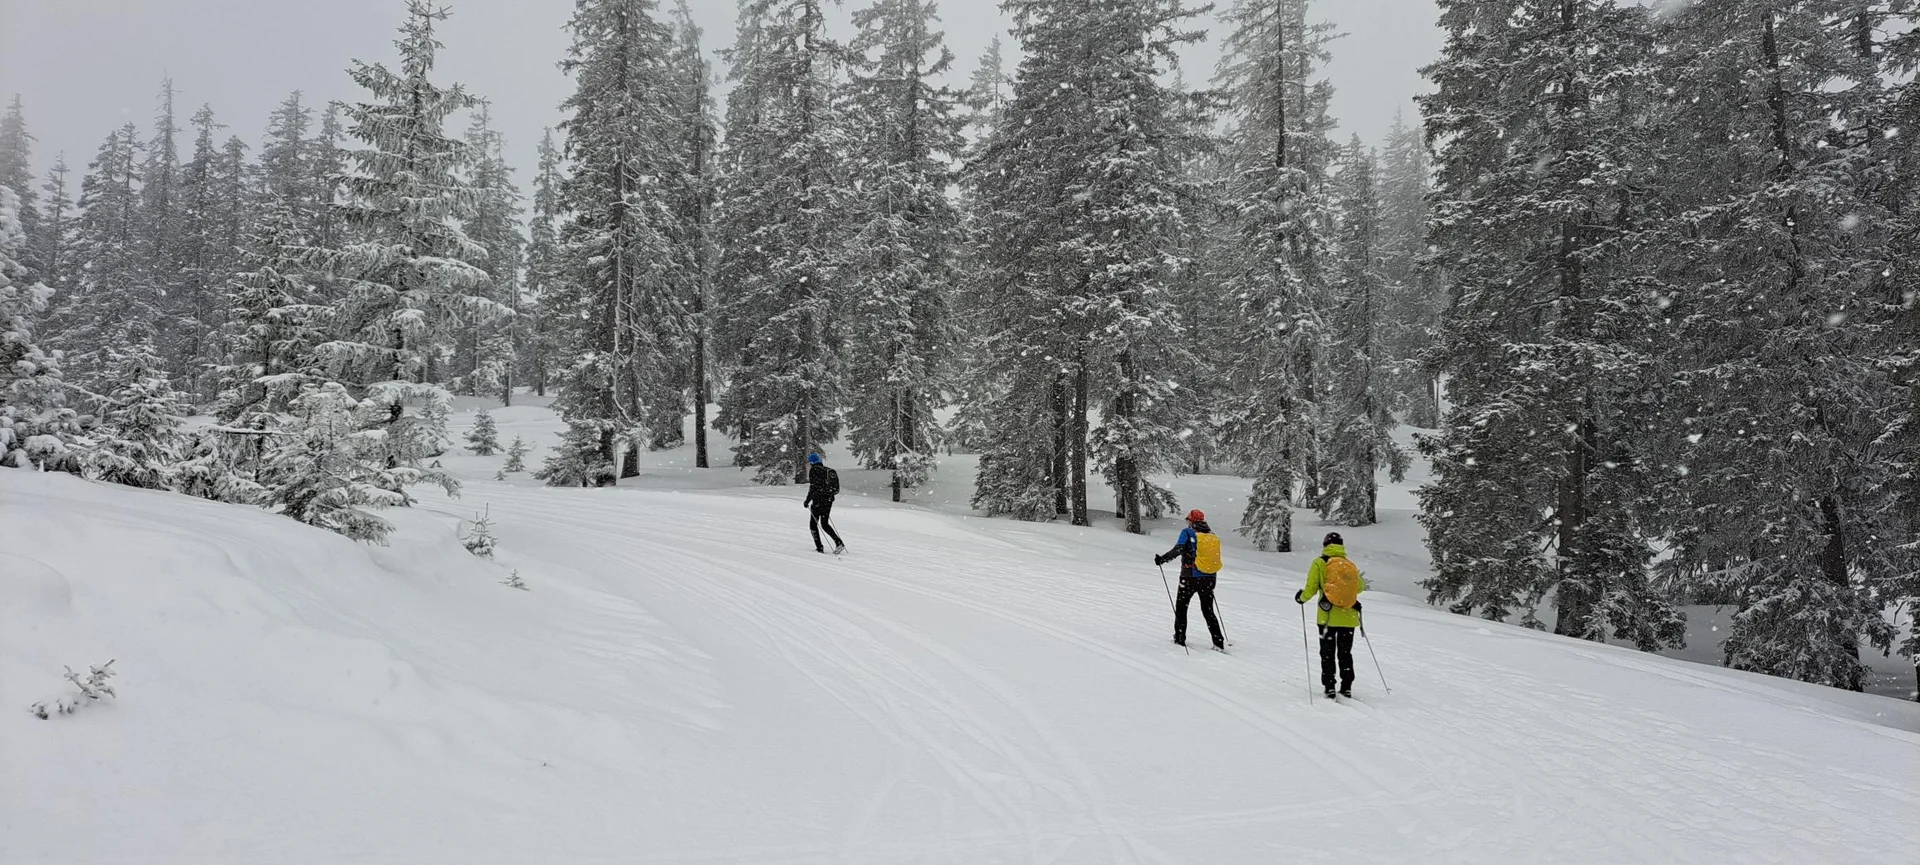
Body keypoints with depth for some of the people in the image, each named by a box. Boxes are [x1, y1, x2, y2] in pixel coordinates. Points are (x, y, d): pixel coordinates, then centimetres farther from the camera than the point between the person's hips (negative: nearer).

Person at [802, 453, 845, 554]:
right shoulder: (827, 470, 12)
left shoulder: (814, 470, -9)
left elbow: (813, 487, -16)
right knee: (825, 524, 16)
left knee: (813, 524, 7)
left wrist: (807, 501, -9)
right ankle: (839, 543, 1)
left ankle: (819, 547, 3)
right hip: (829, 500, 7)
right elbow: (833, 488, 15)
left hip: (818, 500, -7)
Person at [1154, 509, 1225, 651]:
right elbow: (1215, 558, 12)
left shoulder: (1188, 532, -7)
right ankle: (1219, 642, 8)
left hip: (1191, 577, -4)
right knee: (1208, 611, 14)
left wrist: (1162, 558, -11)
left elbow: (1178, 550, -19)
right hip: (1210, 578, 4)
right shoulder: (1213, 536, 6)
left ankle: (1180, 638, 15)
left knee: (1181, 607, 13)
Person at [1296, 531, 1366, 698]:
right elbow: (1360, 586, 14)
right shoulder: (1351, 565, 5)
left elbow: (1311, 589, -10)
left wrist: (1301, 597, 9)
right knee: (1345, 653, 14)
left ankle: (1329, 687, 2)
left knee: (1327, 653, 7)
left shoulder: (1319, 563, -6)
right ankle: (1346, 688, 12)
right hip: (1349, 617, 3)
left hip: (1328, 617, -3)